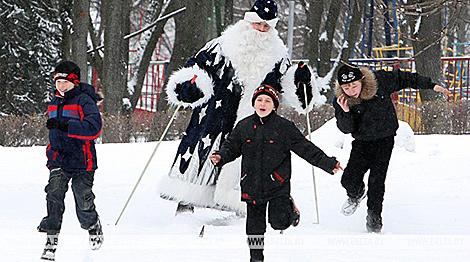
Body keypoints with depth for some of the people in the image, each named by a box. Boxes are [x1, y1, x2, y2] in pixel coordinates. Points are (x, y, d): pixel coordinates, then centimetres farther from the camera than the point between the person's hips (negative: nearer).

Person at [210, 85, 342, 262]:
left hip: (277, 185, -3)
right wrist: (220, 157, -10)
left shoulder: (284, 127, -3)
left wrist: (327, 163, -10)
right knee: (254, 225, 9)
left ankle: (290, 209, 24)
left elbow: (305, 148, -4)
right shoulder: (244, 126, 6)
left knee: (279, 222, -10)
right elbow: (231, 146, 12)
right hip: (252, 186, 3)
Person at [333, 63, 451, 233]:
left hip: (385, 140, -1)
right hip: (362, 142, 1)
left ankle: (374, 217, 11)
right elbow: (346, 129, -18)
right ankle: (356, 194, 27)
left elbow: (403, 78, -5)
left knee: (377, 181, -10)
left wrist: (431, 85, -1)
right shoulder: (341, 101, -17)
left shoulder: (380, 81, -20)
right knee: (349, 180, -10)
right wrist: (345, 112, -39)